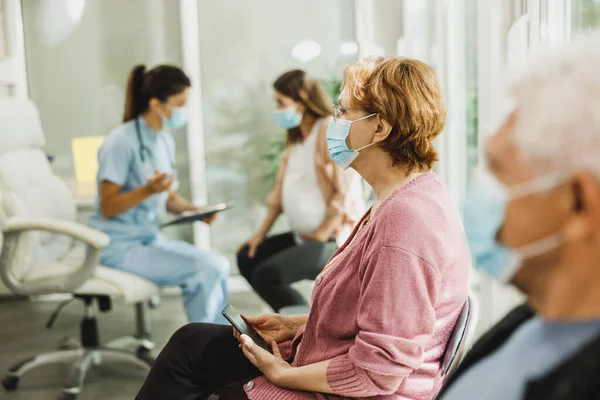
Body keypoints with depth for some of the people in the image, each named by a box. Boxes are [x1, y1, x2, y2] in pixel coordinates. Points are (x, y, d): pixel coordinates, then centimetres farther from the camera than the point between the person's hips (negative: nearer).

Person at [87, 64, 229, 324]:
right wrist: (147, 190, -30)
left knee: (219, 265, -3)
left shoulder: (165, 140, 8)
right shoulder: (122, 141, -16)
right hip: (119, 246, -8)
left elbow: (170, 198, 15)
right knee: (207, 270, -19)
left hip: (150, 238, 8)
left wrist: (196, 210, -5)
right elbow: (107, 208, -16)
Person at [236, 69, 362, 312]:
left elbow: (343, 192, -19)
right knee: (247, 258, 8)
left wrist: (321, 235, -18)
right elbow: (282, 188, 14)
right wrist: (261, 233, 9)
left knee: (266, 275, -23)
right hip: (302, 235, 10)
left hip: (333, 239, -10)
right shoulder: (296, 136, 14)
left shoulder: (330, 130, -14)